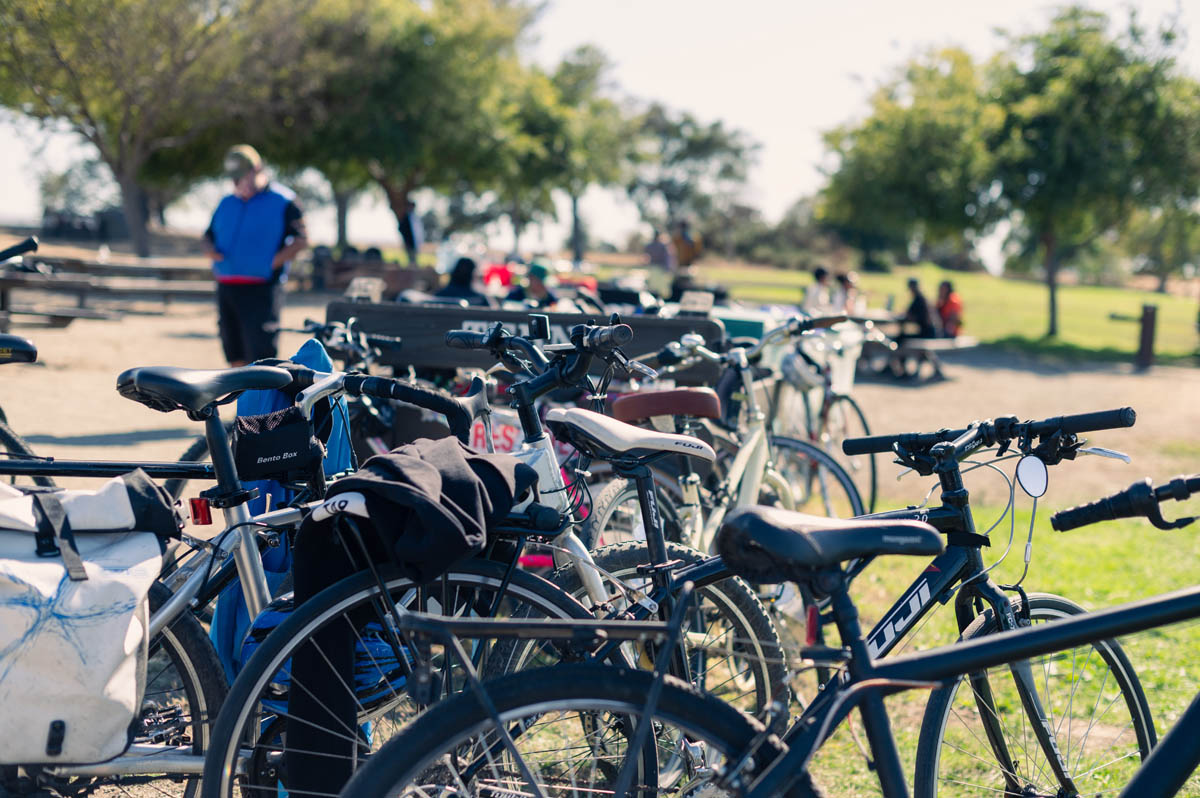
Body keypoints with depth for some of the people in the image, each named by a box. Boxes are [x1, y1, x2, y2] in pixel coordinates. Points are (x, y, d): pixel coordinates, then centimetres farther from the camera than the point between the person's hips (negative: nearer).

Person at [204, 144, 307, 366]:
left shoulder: (282, 202, -2)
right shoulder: (226, 204, 17)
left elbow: (301, 240, -7)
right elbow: (209, 235, 23)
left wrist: (271, 264, -16)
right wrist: (211, 250, -1)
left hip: (261, 291, -6)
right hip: (226, 288, 6)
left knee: (260, 353, -11)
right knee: (234, 353, 11)